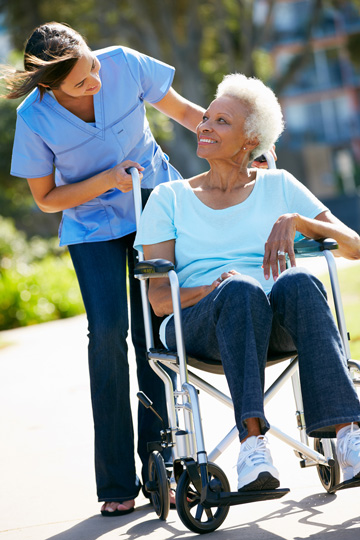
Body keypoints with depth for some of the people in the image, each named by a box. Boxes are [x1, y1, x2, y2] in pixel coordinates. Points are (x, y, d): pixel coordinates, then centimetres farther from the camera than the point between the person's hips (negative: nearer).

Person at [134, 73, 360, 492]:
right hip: (196, 325, -1)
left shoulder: (278, 186, 19)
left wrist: (295, 220, -8)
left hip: (276, 325, 1)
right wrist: (214, 287, -16)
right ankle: (252, 441, -49)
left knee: (298, 283, -35)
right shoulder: (169, 199, 15)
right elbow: (159, 298, 4)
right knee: (242, 291, -36)